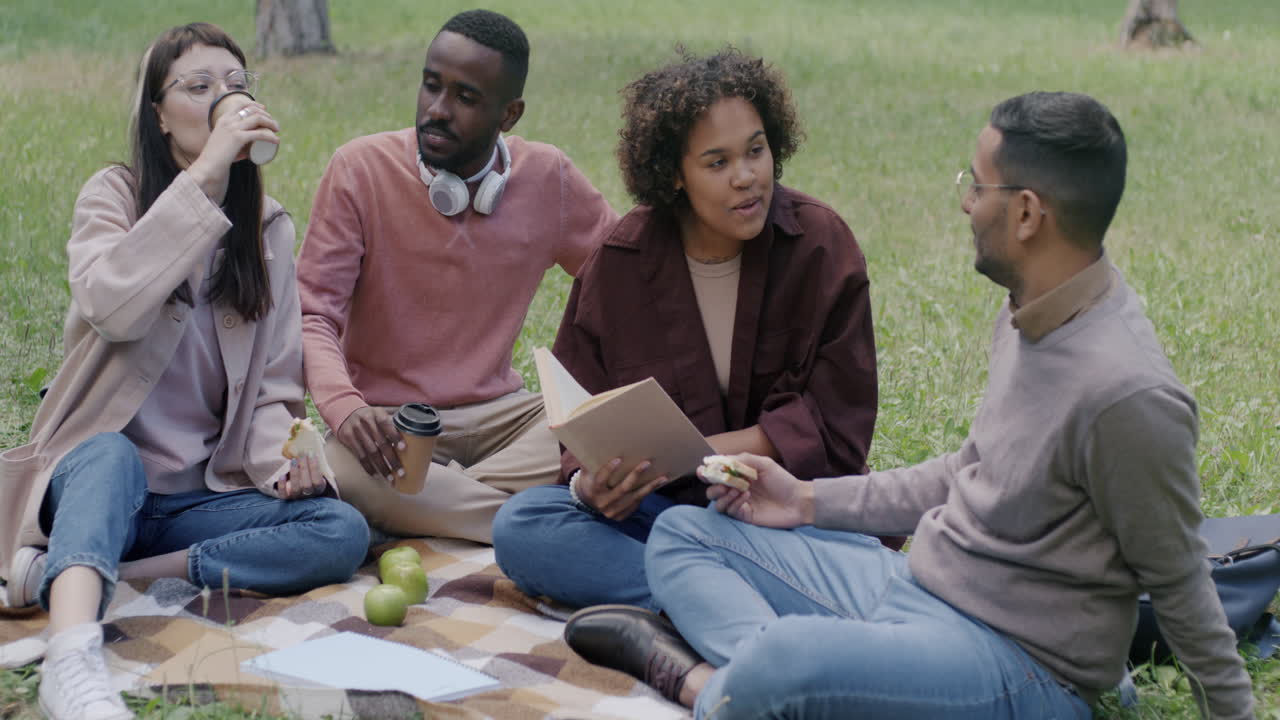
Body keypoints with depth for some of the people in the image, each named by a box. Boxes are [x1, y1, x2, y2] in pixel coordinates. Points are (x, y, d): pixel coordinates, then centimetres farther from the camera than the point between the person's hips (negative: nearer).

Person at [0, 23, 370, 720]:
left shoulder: (268, 228, 10)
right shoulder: (114, 194, -1)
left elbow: (271, 386, 9)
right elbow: (112, 308, -24)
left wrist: (279, 463, -13)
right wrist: (204, 175, -24)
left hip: (203, 497, 4)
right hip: (91, 475, -3)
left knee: (343, 530, -23)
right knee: (112, 455, -37)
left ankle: (63, 570, -26)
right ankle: (71, 659, -60)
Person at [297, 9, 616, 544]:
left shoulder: (548, 179, 1)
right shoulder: (360, 169, -8)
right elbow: (313, 313, -12)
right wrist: (345, 407, -33)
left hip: (500, 412, 3)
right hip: (387, 419, -2)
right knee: (341, 474, -37)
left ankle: (423, 512, -21)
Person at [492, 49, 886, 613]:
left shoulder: (820, 244, -7)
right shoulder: (621, 264, -2)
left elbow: (835, 425, -8)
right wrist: (589, 483, -23)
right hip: (660, 504, 3)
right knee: (518, 529, -23)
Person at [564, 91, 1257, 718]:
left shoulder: (1127, 395, -27)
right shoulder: (1028, 315, 3)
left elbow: (1179, 585, -15)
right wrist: (813, 500, 14)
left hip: (1015, 664, -9)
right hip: (911, 582, 10)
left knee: (785, 657, -37)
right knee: (681, 533, 9)